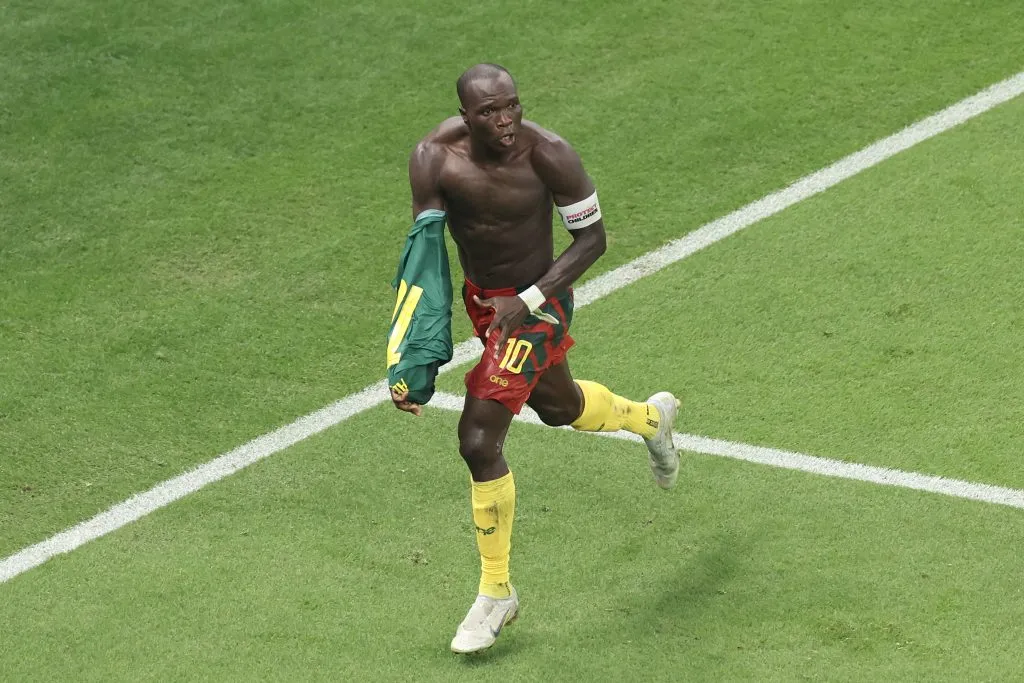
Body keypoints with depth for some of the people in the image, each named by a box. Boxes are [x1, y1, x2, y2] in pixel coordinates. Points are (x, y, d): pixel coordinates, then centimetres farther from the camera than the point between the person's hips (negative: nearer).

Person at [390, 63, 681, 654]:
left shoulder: (550, 156, -27)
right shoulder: (435, 159, -19)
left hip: (537, 304, -5)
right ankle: (651, 417, 64)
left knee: (479, 440, -13)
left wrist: (527, 300, -26)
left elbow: (593, 238, -15)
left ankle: (496, 593, 6)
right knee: (559, 407, 29)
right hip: (481, 298, 5)